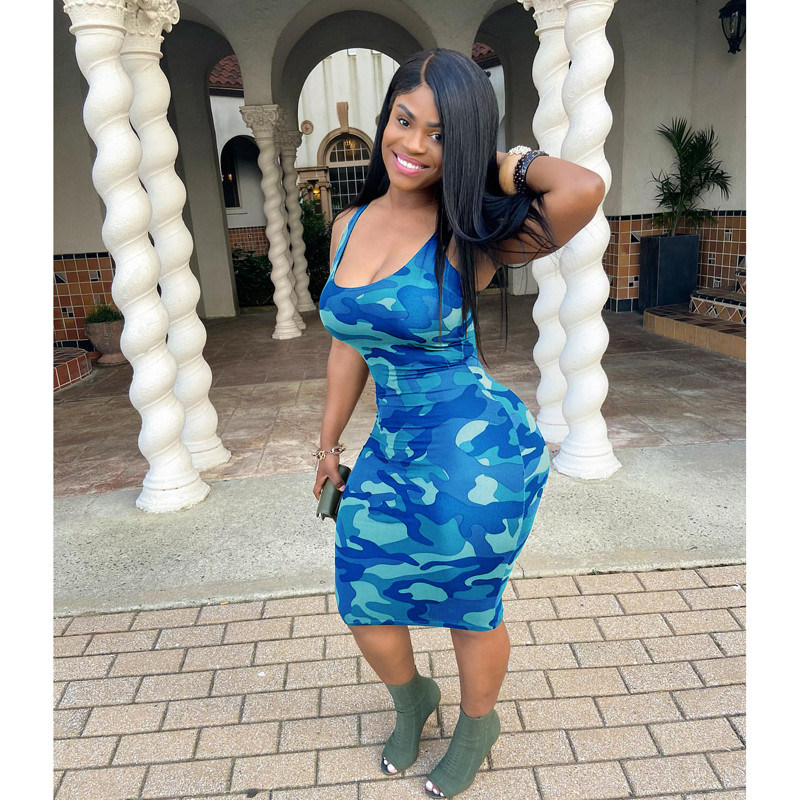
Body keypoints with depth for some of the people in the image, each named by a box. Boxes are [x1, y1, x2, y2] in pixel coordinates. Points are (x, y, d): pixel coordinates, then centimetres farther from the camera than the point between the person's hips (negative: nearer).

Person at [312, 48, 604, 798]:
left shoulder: (469, 235, -13)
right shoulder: (348, 225, 4)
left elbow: (584, 188, -32)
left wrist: (503, 165, -13)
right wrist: (328, 443, 17)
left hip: (478, 453, -5)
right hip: (390, 450, 6)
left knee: (470, 609, 16)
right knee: (363, 606, 18)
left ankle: (477, 724, 50)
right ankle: (412, 699, 53)